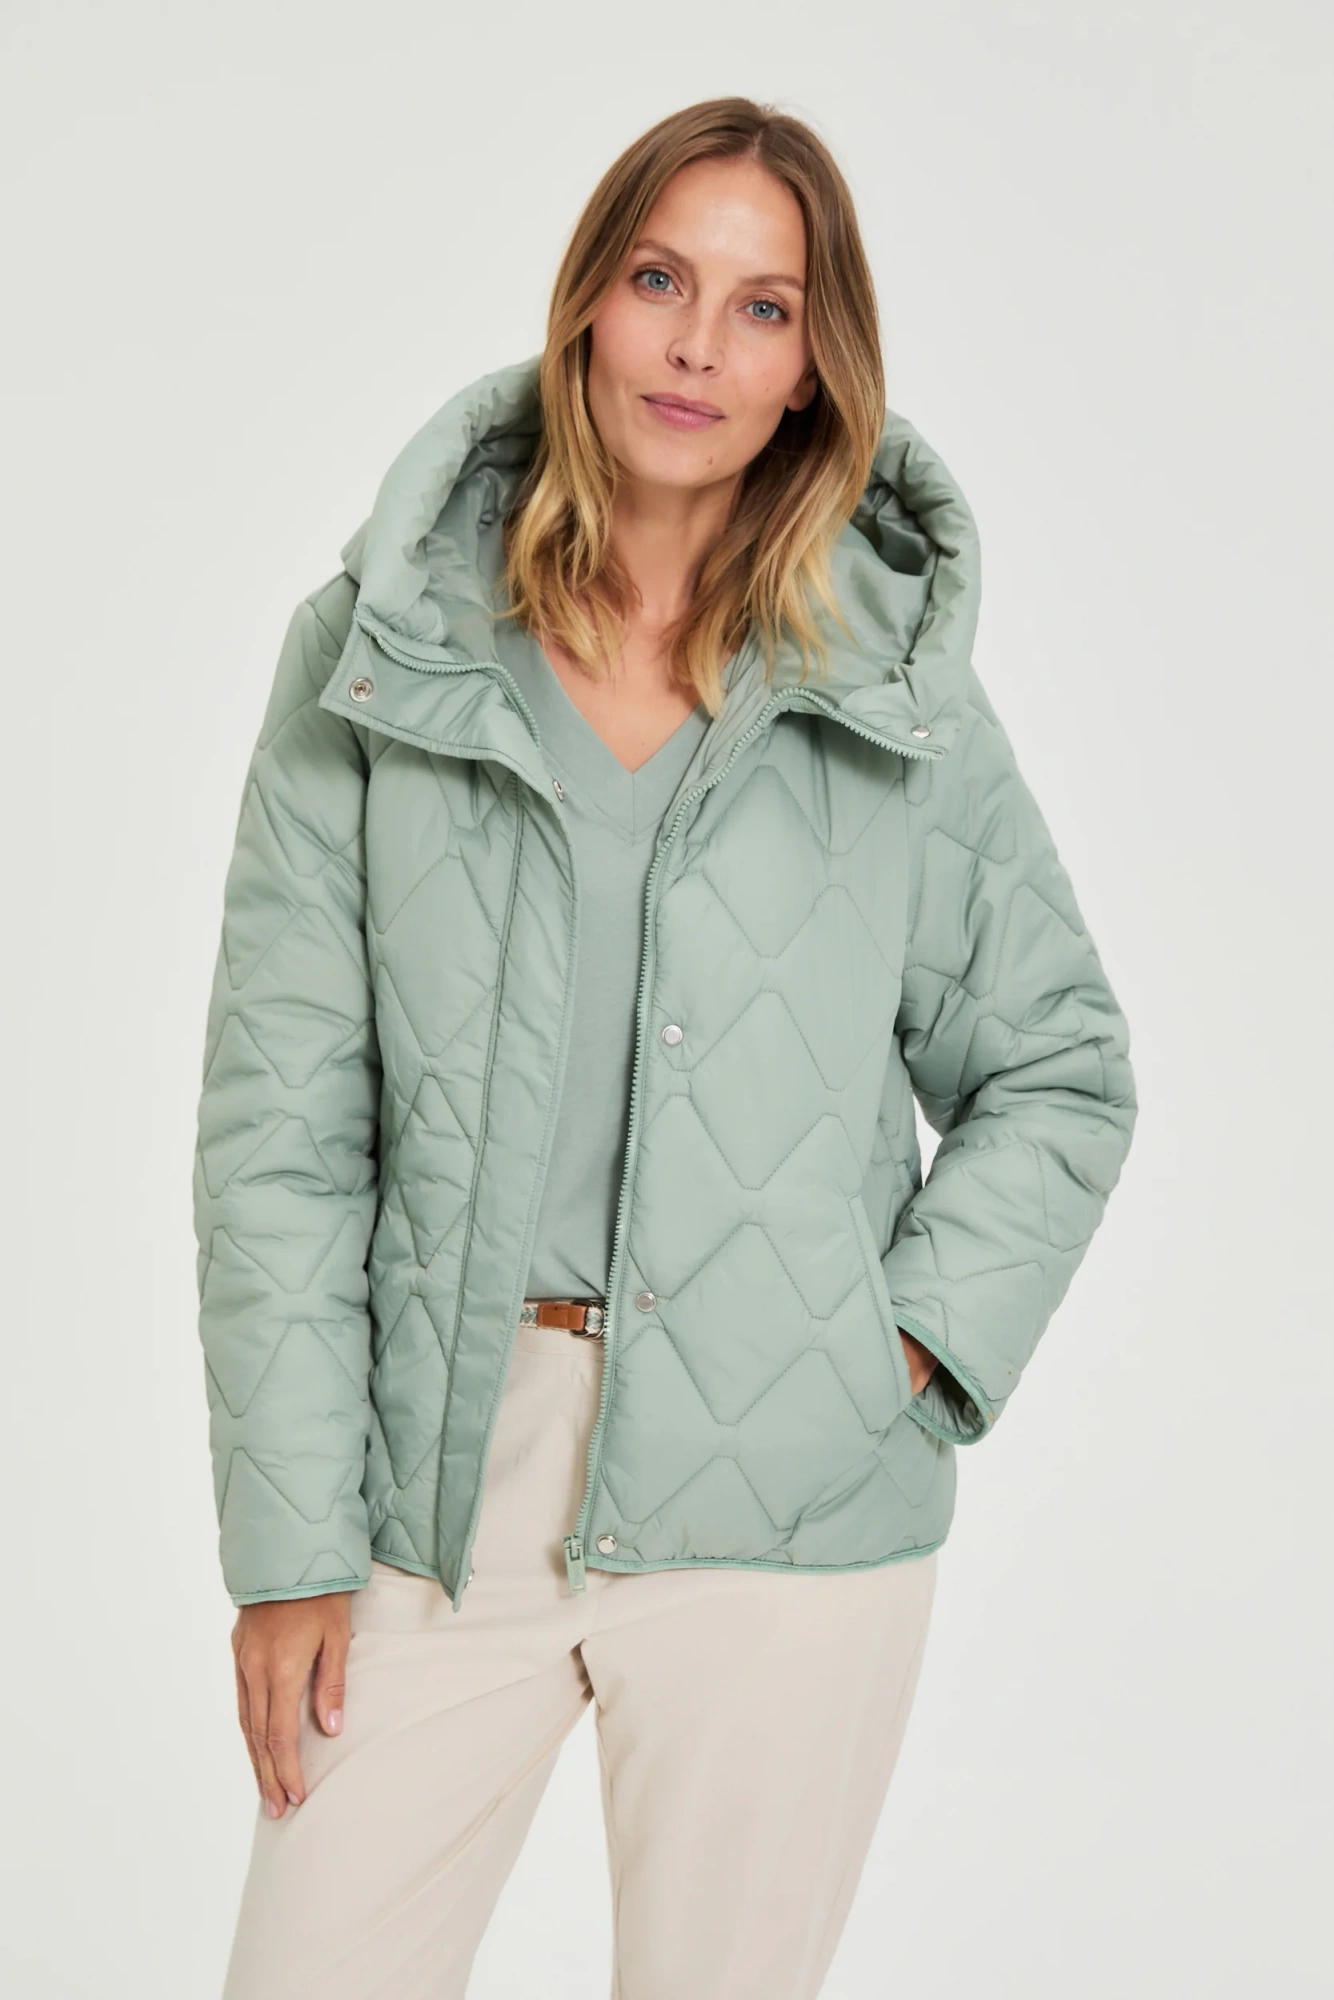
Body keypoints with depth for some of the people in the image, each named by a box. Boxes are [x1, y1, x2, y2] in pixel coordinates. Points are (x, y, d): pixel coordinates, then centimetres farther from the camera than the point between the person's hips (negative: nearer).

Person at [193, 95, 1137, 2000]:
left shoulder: (895, 693, 3)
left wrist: (922, 1337, -2)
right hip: (449, 1482, 1)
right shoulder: (375, 652, 2)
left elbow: (1063, 1070, 13)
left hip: (781, 1500, 0)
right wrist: (291, 1537, -3)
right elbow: (283, 1113, 1)